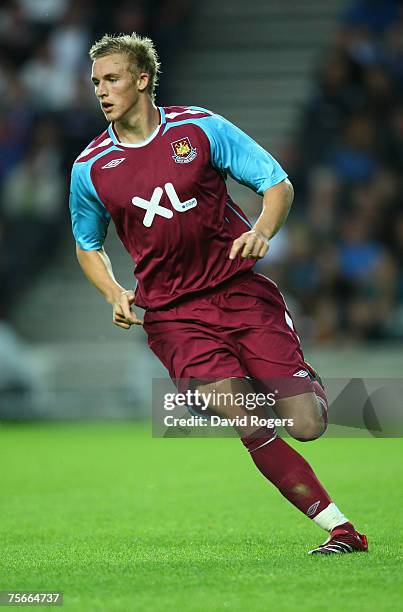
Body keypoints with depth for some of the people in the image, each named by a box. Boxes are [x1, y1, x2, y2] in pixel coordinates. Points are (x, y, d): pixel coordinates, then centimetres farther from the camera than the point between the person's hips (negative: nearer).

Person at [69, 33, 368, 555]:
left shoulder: (200, 128, -1)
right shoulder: (90, 168, 2)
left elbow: (278, 183, 3)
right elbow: (88, 246, 18)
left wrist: (262, 231, -17)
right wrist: (115, 295, -1)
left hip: (241, 290, 0)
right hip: (172, 315, 0)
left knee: (307, 425, -9)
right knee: (254, 432, -17)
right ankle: (341, 530, -7)